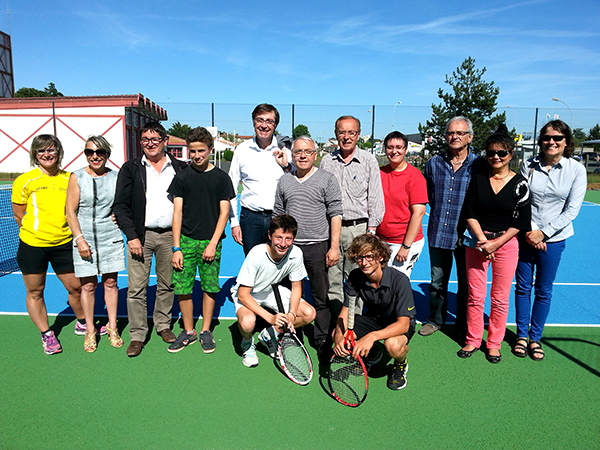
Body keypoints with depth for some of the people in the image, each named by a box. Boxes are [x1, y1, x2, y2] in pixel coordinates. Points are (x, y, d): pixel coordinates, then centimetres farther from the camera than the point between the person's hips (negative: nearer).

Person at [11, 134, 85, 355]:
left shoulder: (69, 179, 4)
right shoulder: (25, 180, -5)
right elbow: (19, 214, 2)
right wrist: (36, 232, 1)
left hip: (64, 244, 2)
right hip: (33, 245, -2)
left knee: (76, 287, 9)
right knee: (35, 292, 8)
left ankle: (82, 324, 33)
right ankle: (46, 335, 26)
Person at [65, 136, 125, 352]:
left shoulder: (116, 177, 4)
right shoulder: (77, 177, -2)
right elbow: (71, 212, -3)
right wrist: (80, 239, -10)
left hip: (111, 237, 2)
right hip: (85, 238, -2)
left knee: (110, 282, 8)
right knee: (88, 286, 4)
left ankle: (112, 327, 22)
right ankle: (90, 330, 20)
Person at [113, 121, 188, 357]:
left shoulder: (180, 168, 7)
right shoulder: (131, 168, 4)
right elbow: (120, 206, 1)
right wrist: (131, 236, -8)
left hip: (170, 235, 1)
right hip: (140, 235, -1)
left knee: (167, 284, 11)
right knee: (136, 288, 0)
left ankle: (163, 325, 28)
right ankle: (137, 335, 12)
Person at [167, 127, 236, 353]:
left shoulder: (221, 178, 3)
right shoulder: (182, 177, 5)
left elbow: (224, 212, 1)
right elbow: (177, 212, 2)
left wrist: (213, 244, -7)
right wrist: (176, 247, -4)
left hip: (211, 241, -1)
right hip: (186, 240, 1)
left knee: (210, 287, 5)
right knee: (182, 288, 2)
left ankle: (206, 331, 21)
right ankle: (188, 331, 20)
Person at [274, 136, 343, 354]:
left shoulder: (327, 179, 0)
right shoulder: (284, 181, 12)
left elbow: (335, 215, -4)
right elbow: (278, 214, 16)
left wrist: (334, 247, -10)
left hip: (318, 246, -3)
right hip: (289, 247, 4)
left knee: (322, 297, 4)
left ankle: (323, 342, 18)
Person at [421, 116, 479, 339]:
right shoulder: (434, 163, 4)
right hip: (438, 233, 2)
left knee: (466, 285, 9)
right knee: (437, 282, 15)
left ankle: (463, 326, 28)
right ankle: (436, 319, 34)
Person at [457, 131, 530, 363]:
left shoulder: (519, 184, -1)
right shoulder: (477, 177, 2)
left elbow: (521, 221, -2)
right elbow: (469, 213, 0)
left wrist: (495, 243, -10)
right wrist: (483, 240, -10)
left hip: (506, 243, -1)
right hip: (477, 241, 1)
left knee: (500, 298, 6)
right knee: (475, 296, 4)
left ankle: (494, 343, 23)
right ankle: (472, 340, 21)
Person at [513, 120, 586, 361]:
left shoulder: (576, 170, -4)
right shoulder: (529, 165, -1)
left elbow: (572, 210, -7)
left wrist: (543, 233, -13)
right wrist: (530, 231, -11)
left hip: (553, 239, -1)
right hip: (524, 236, 1)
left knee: (544, 291, 9)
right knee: (522, 287, 8)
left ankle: (535, 338, 25)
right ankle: (522, 335, 24)